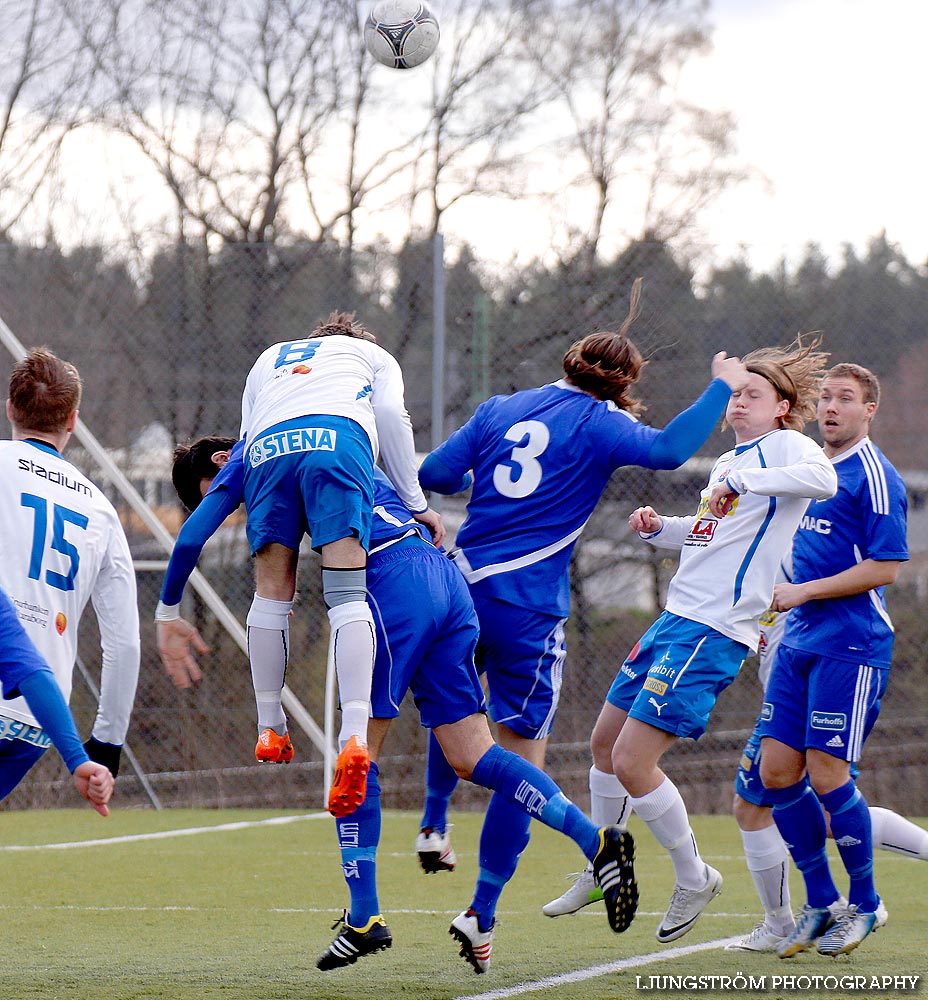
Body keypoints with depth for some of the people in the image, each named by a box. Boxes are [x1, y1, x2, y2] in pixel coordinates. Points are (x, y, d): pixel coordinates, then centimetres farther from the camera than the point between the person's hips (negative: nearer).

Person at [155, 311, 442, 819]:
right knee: (347, 595, -11)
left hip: (266, 449, 2)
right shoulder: (373, 355, 34)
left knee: (272, 591, 13)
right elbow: (389, 413, 13)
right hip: (341, 438, -2)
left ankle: (271, 725, 16)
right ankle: (354, 734, -27)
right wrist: (415, 502, 15)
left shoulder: (269, 359, 42)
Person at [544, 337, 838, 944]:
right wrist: (659, 528, 15)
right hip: (677, 619, 9)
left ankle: (695, 880, 6)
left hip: (714, 632, -9)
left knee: (632, 760, -13)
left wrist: (743, 482, -33)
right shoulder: (729, 461, 19)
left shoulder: (785, 446, -7)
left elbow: (824, 480, -31)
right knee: (605, 741, 16)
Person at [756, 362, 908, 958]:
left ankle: (865, 903, 9)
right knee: (777, 770, 2)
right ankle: (821, 903, 14)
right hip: (800, 641, 8)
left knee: (827, 776, -9)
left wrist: (802, 592, -14)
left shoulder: (874, 476, -9)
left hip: (852, 646, -8)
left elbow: (883, 569, -15)